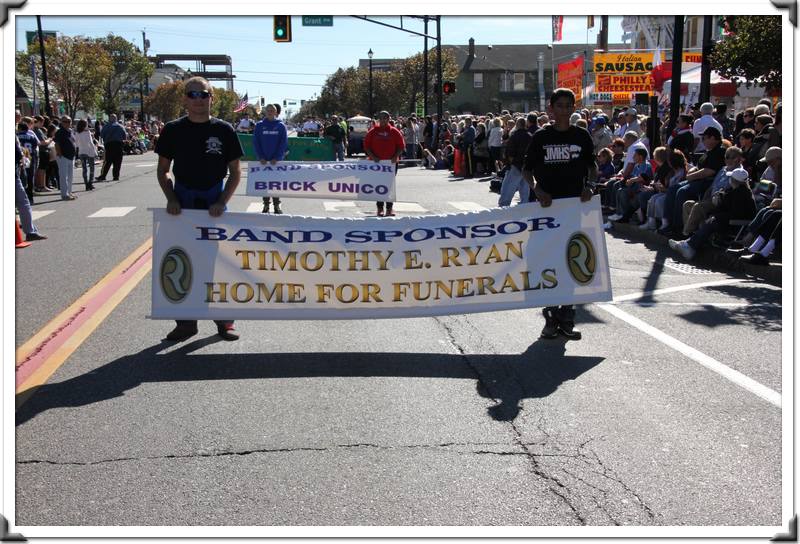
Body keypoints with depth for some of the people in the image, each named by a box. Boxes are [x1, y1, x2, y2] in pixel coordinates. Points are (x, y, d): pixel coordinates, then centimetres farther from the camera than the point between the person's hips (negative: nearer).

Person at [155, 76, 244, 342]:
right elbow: (163, 170, 7)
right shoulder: (173, 130, 0)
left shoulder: (223, 130, -3)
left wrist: (222, 202, -11)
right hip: (183, 200, 1)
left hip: (214, 202, -1)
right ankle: (186, 322, 16)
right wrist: (171, 198, -8)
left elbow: (235, 172, 1)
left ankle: (224, 320, 16)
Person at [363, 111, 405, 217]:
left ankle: (390, 208, 8)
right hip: (376, 163, 0)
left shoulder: (394, 132, 2)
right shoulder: (373, 131, 3)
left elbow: (401, 146, 3)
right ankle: (380, 208, 5)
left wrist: (396, 157, -11)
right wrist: (372, 156, -11)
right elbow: (366, 146, 3)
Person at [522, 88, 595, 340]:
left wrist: (588, 185, -5)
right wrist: (537, 190, -14)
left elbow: (592, 166, 13)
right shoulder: (541, 137, 1)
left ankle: (566, 318, 14)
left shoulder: (581, 136, 5)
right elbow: (527, 169, 3)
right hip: (547, 205, -1)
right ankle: (551, 316, 11)